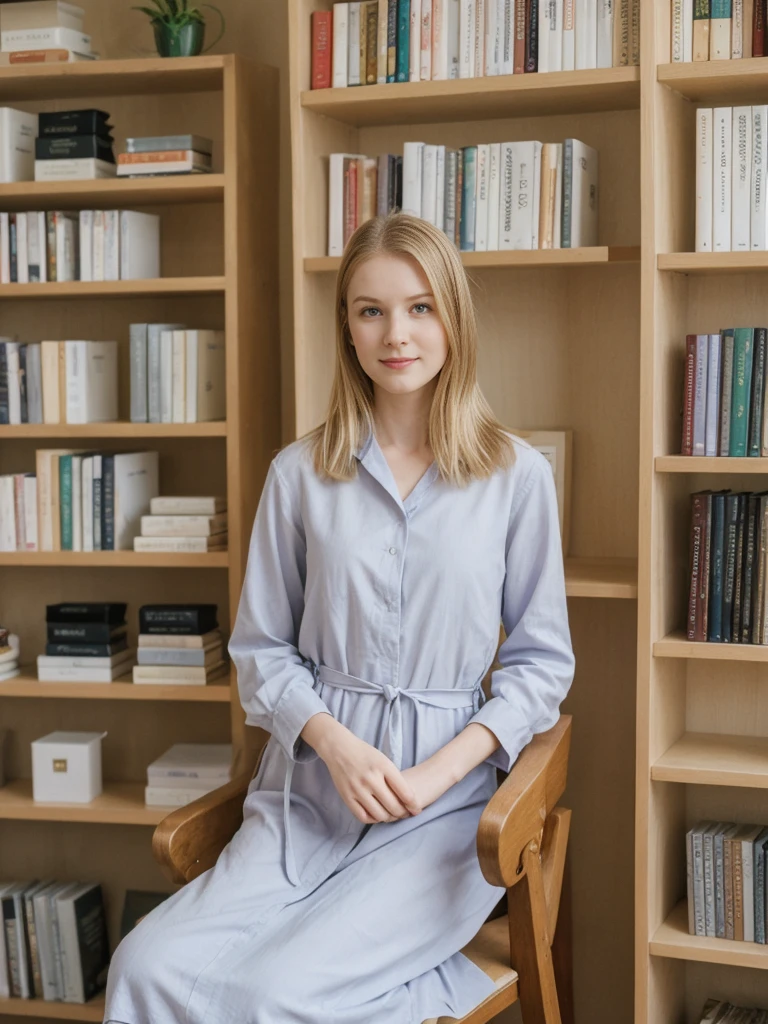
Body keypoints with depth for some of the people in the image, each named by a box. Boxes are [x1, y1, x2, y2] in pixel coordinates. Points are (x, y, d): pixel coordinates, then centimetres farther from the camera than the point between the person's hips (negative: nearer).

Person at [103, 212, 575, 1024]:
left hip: (442, 805, -2)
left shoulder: (517, 475, 1)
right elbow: (260, 647, 10)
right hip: (306, 791, 3)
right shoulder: (300, 473, 6)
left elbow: (542, 659, 5)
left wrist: (438, 772, -8)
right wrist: (335, 743, -8)